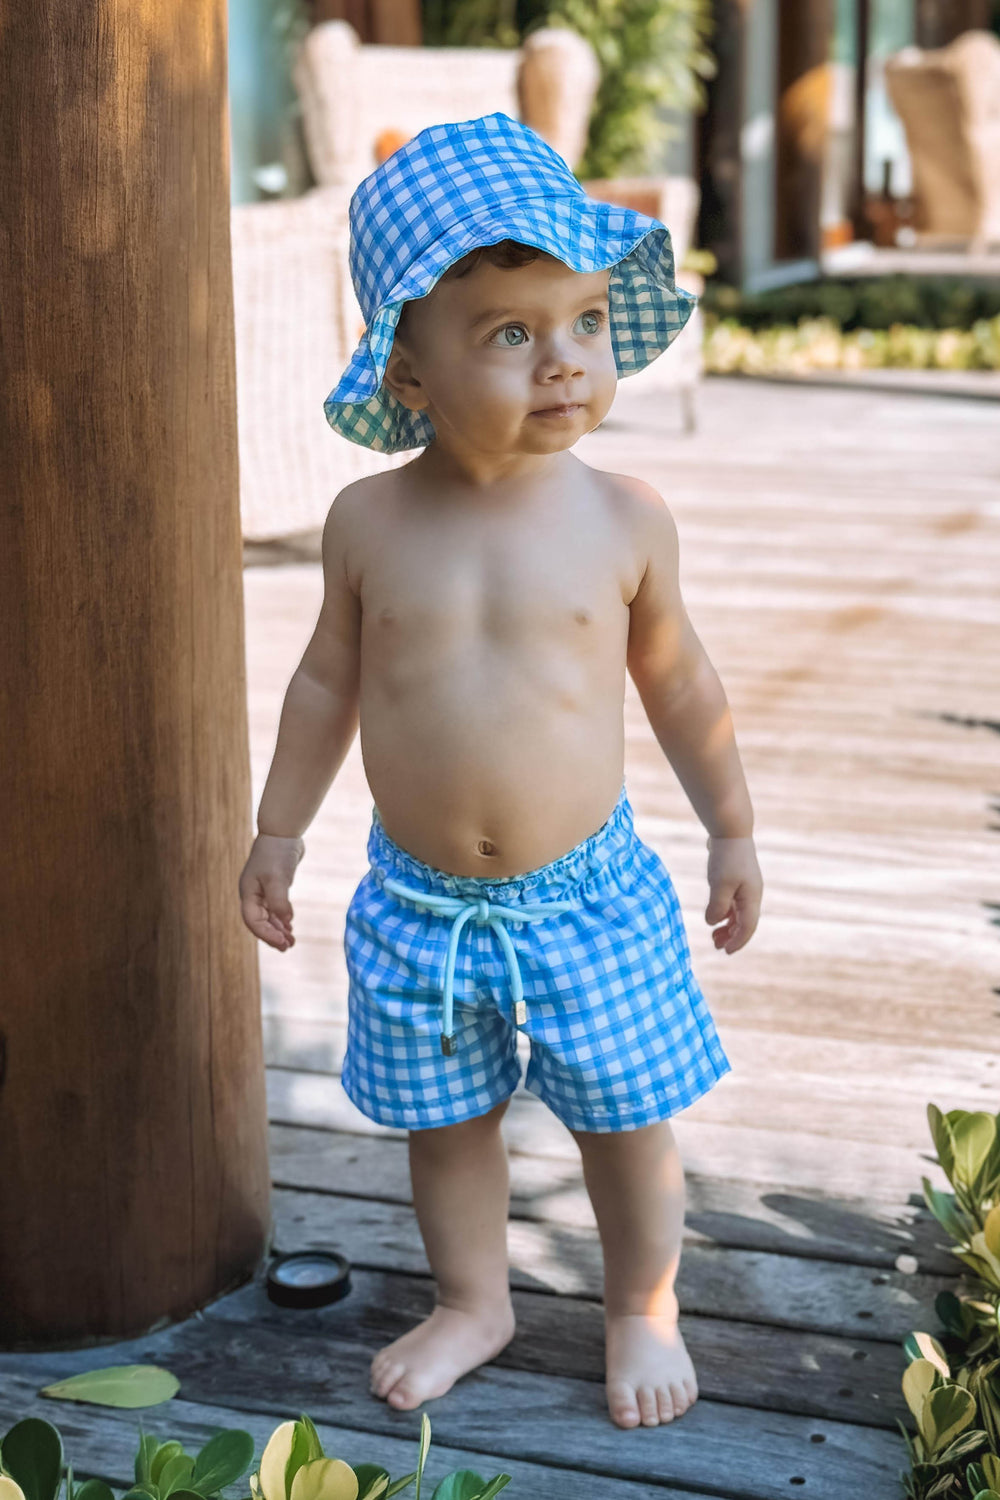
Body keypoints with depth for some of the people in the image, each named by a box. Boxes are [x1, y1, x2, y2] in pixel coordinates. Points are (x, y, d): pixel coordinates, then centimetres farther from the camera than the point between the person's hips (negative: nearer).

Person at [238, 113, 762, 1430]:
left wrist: (733, 830, 11)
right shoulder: (369, 522, -8)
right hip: (418, 902, 1)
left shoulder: (625, 519, -10)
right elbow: (330, 678, 6)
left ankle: (643, 1310, 37)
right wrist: (279, 831, 11)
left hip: (589, 892, -1)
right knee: (445, 1123, 17)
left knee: (625, 1117, 12)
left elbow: (677, 679, 3)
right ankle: (473, 1303, 42)